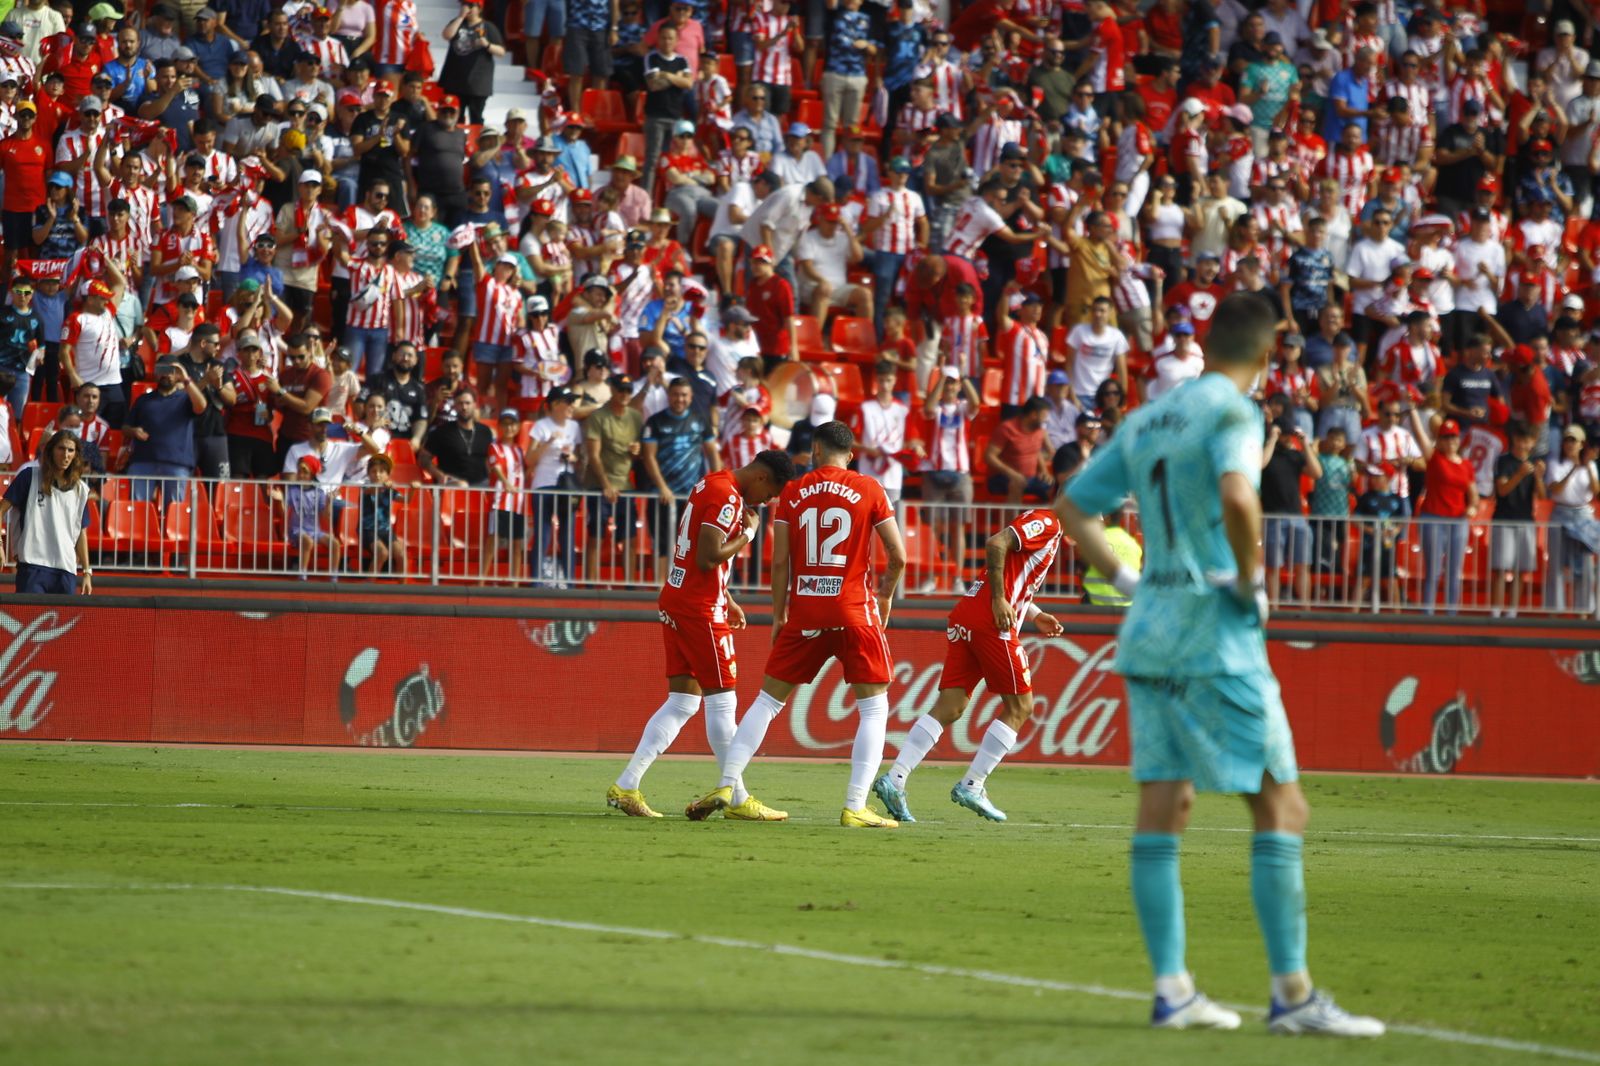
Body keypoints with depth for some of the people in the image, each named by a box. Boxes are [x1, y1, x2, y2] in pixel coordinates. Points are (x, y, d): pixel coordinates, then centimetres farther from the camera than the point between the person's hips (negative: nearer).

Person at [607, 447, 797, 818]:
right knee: (722, 701, -2)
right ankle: (737, 800, 4)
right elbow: (708, 558, -23)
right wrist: (746, 534, -9)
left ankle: (625, 786, 4)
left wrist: (727, 601, 22)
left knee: (683, 701, 10)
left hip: (674, 601, 10)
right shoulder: (728, 497, -16)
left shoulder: (710, 484, 16)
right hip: (700, 609, -10)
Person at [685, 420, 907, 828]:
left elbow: (780, 562, 3)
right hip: (855, 611, -2)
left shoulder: (793, 493, 5)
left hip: (804, 612, 2)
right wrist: (885, 595, 18)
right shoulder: (868, 490, 0)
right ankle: (855, 807, -6)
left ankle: (728, 785, 5)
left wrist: (779, 615, 14)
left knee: (768, 700, 14)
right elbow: (897, 556, -1)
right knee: (874, 707, 6)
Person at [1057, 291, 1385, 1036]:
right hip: (1217, 637, -8)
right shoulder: (1232, 412, -9)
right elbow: (1236, 495, -28)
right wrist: (1251, 580, -15)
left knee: (1161, 808, 7)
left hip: (1150, 631, 8)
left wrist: (1126, 581, 14)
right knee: (1280, 806, -3)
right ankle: (1292, 994, -6)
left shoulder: (1147, 420, 13)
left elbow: (1071, 508, 18)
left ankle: (1171, 989, 7)